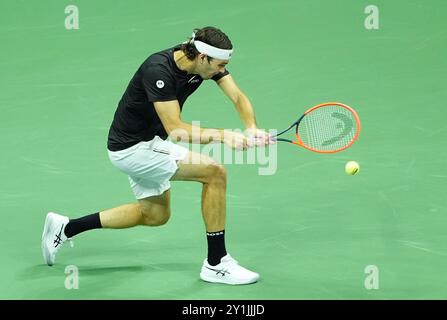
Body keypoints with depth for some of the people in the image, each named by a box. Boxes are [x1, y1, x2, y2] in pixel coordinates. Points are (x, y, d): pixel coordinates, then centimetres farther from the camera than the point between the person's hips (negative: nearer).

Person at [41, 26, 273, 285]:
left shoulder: (206, 60, -8)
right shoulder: (159, 71, -31)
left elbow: (239, 97, -11)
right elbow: (176, 129, -33)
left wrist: (252, 128, -30)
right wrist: (221, 135, -40)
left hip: (151, 142, 10)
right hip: (131, 148, -10)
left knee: (155, 215, 25)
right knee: (215, 172, -19)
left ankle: (66, 227, 30)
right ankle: (216, 264, -7)